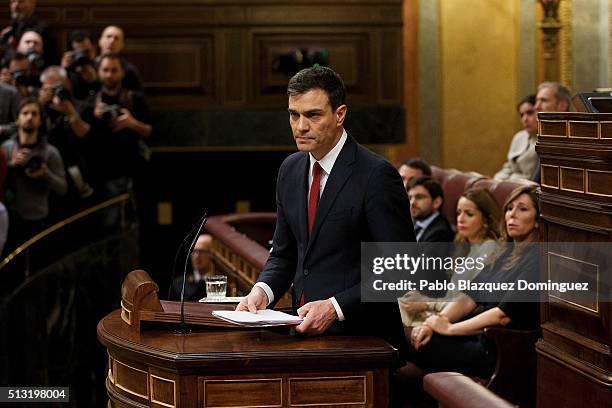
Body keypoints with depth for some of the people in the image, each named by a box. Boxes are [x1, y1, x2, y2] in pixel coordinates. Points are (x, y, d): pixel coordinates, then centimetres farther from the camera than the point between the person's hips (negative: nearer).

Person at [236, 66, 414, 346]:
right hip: (307, 328, 6)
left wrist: (335, 307, -19)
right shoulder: (290, 170, 11)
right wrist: (262, 290, -1)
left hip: (362, 335, -6)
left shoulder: (376, 175, -11)